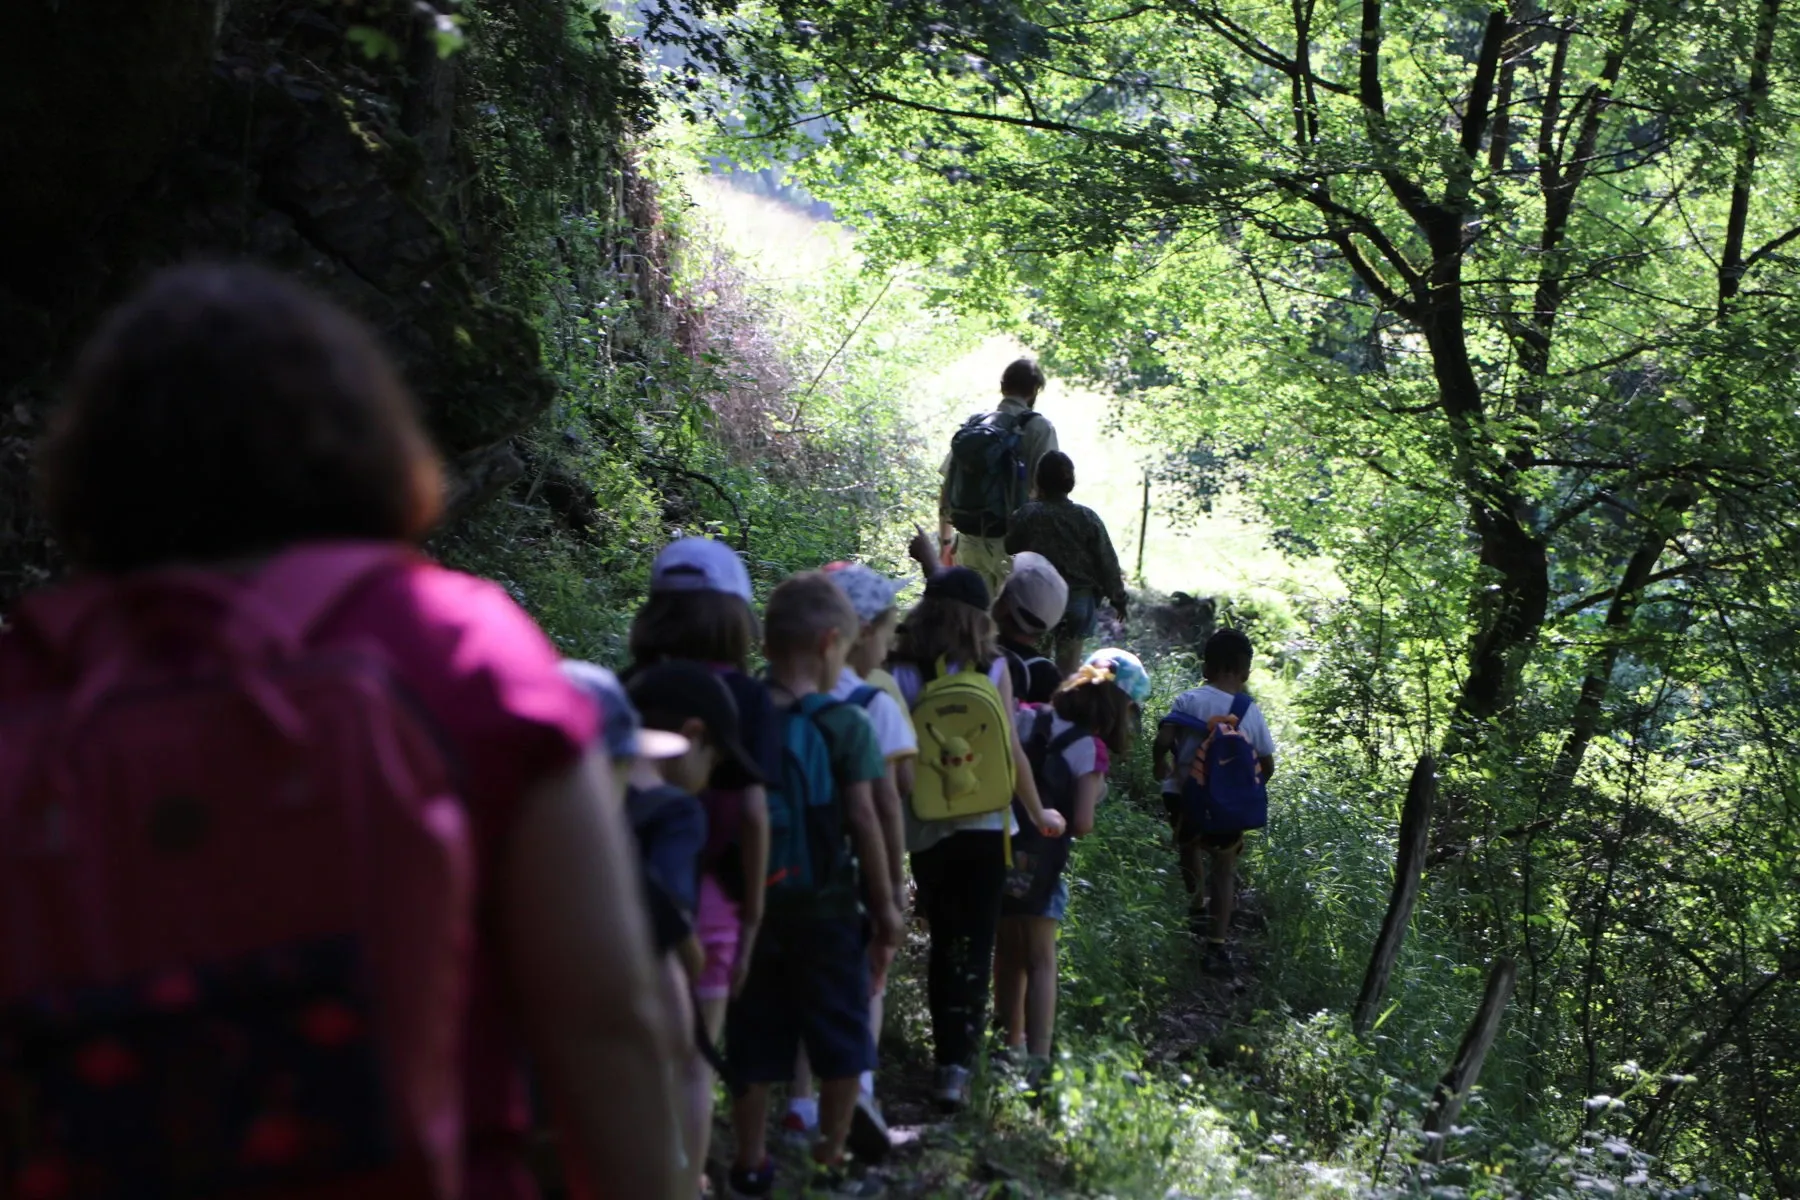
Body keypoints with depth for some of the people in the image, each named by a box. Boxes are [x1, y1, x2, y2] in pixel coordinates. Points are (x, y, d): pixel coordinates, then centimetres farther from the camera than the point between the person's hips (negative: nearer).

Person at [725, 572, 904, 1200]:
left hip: (752, 907, 3)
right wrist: (885, 903, -1)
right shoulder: (844, 724, -11)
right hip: (825, 909, -3)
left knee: (754, 1046, 12)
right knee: (841, 1046, 11)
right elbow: (863, 819, -10)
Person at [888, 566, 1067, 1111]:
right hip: (986, 826, -1)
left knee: (943, 943, 16)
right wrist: (1039, 815, 9)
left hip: (926, 829, 1)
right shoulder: (992, 668, -5)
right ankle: (958, 1065, -7)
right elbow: (1011, 751, -4)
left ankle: (947, 1057, 18)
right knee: (975, 947, 3)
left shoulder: (901, 673, -5)